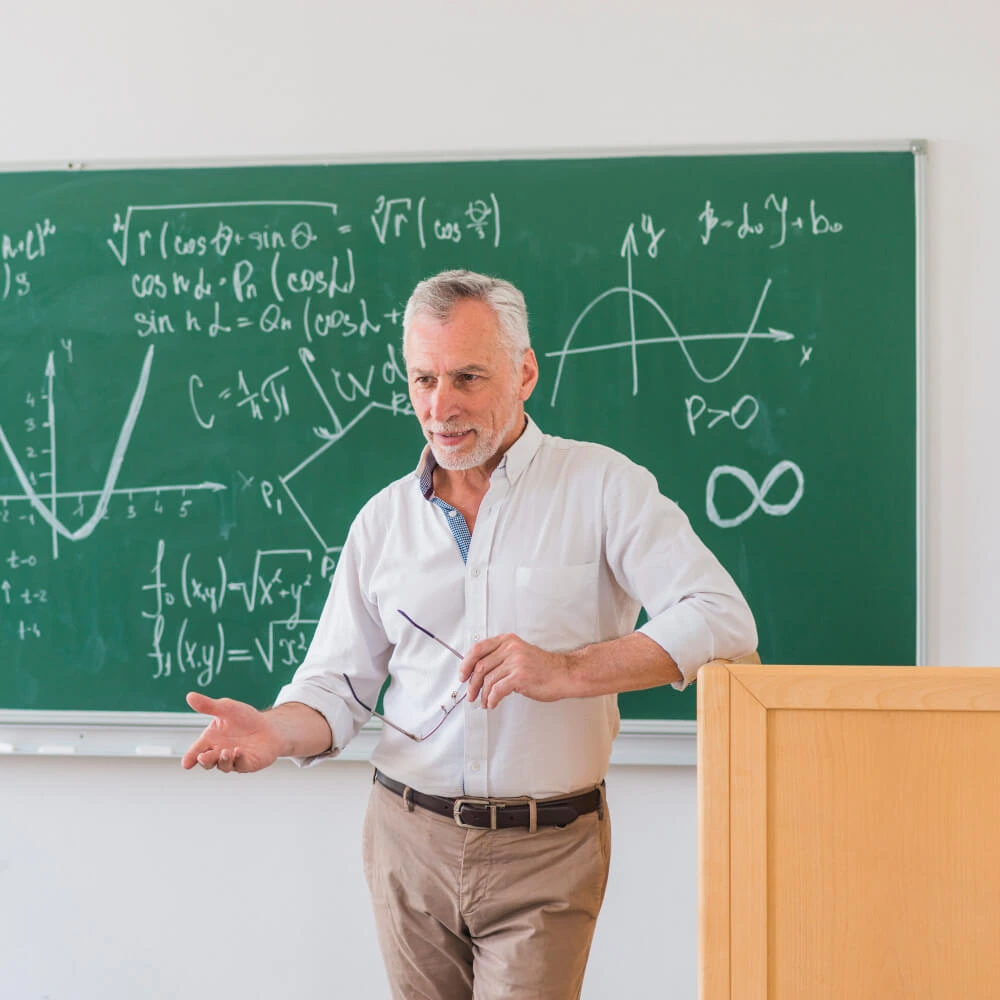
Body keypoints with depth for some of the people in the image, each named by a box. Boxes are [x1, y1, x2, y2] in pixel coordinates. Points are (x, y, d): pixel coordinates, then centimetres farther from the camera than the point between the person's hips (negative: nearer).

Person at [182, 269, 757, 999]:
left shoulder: (600, 486, -6)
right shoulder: (384, 520, 7)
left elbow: (724, 622, -16)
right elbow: (338, 689, 8)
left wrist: (566, 671, -25)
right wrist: (277, 732, -15)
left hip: (546, 853, -3)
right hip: (410, 841, 4)